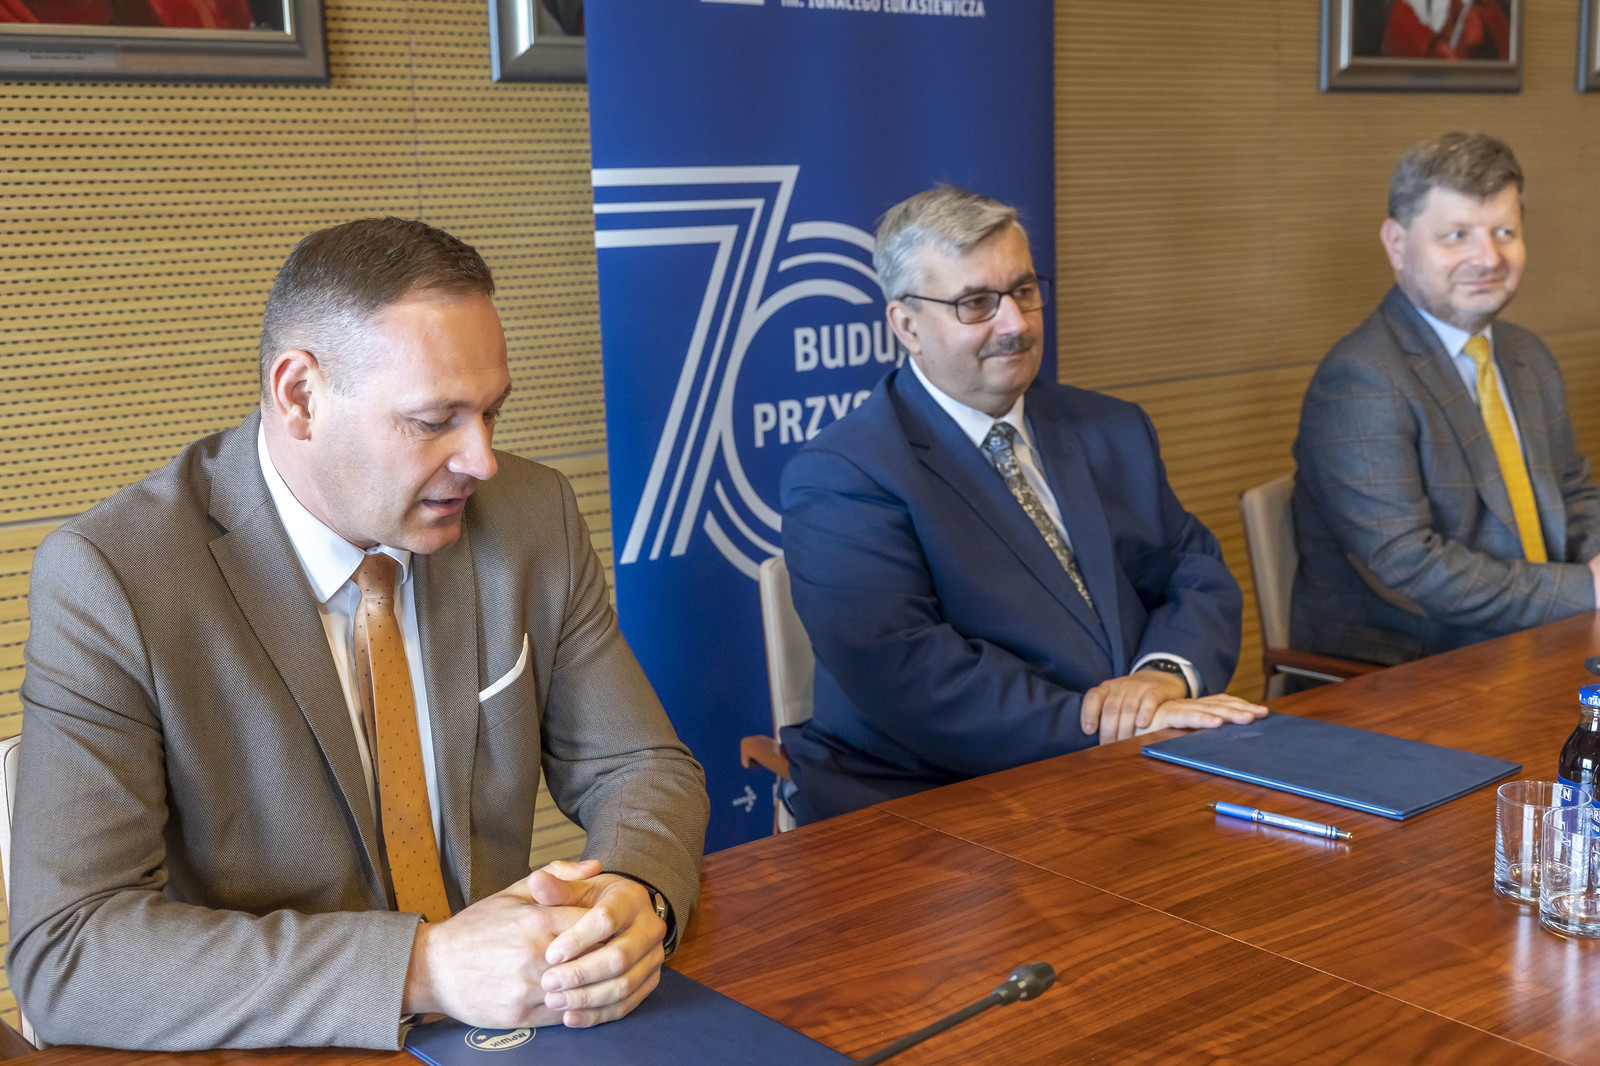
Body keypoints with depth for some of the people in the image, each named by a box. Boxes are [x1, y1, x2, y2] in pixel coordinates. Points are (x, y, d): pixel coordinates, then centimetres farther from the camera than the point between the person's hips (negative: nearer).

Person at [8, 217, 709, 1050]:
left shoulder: (534, 516, -2)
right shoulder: (109, 577, -14)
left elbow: (642, 768, 6)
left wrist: (635, 897, -17)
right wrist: (424, 967, -27)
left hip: (510, 1032, 3)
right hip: (271, 1046, -2)